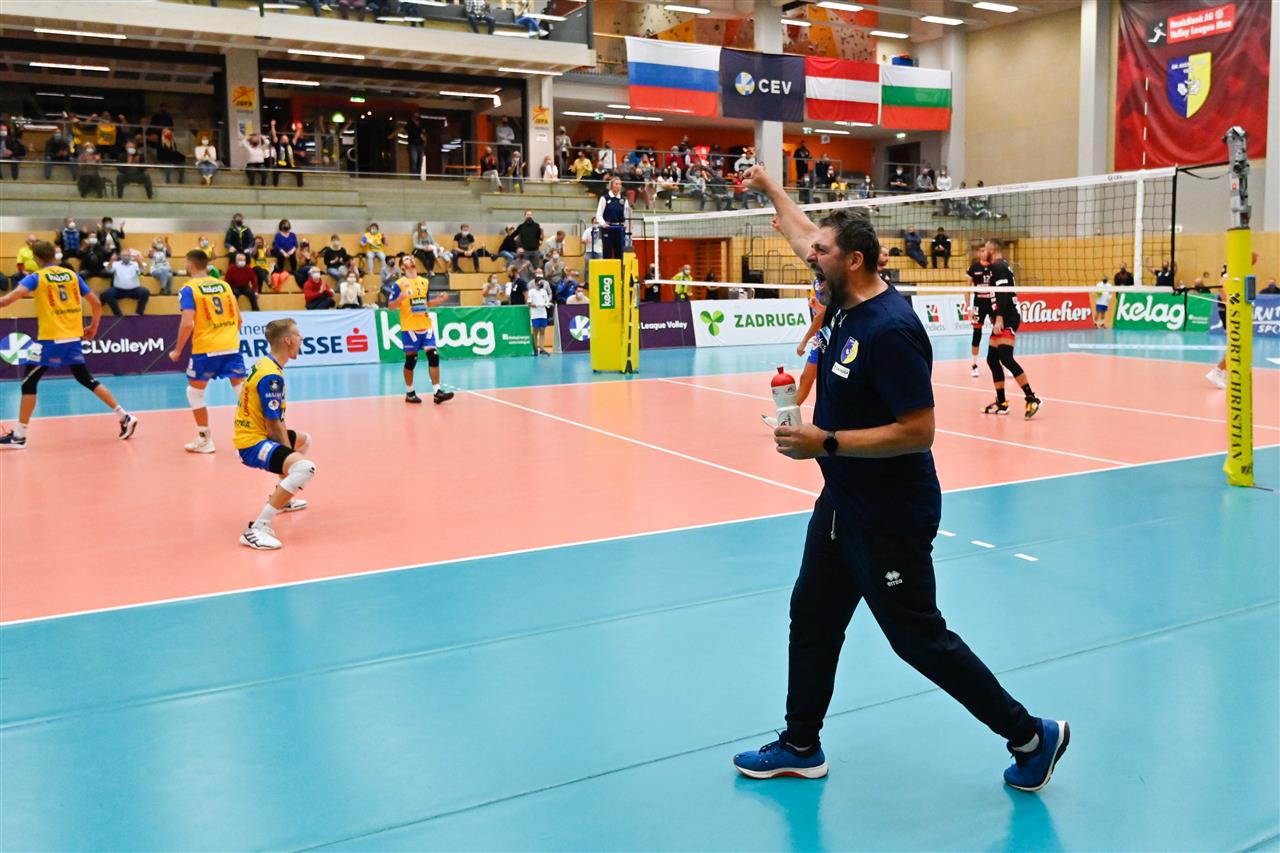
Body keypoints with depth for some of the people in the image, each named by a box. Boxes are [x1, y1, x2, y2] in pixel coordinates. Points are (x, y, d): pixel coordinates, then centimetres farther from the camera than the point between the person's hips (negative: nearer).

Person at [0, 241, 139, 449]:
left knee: (28, 383, 3)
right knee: (87, 379, 15)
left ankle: (19, 435, 2)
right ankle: (124, 417, 12)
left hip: (50, 339, -5)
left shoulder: (35, 277, -3)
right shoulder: (72, 275, 9)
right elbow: (96, 303, 10)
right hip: (74, 338, 5)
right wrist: (93, 328, 20)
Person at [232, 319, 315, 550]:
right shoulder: (271, 376, -20)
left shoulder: (265, 364, 10)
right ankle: (258, 528, -30)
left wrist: (289, 448, 8)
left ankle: (281, 498, 43)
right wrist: (289, 455, -12)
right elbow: (273, 426, -21)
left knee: (304, 440, 33)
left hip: (253, 434, 11)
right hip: (253, 443, -11)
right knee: (304, 467, -30)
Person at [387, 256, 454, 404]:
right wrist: (400, 299, -24)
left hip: (426, 326, 4)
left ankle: (437, 392, -5)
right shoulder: (399, 284, -2)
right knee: (411, 359, 1)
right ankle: (409, 393, 15)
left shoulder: (425, 282, 14)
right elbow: (391, 305, -5)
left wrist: (439, 300, 5)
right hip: (409, 328, -4)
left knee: (433, 355, -6)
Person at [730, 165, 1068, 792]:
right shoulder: (843, 301, 1)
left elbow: (918, 432, -27)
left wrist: (825, 443, -27)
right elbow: (804, 236, 20)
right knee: (812, 618, 16)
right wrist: (769, 187, 29)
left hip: (890, 519, -9)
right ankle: (801, 746, 32)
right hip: (841, 505, 9)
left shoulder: (891, 330, -25)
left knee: (919, 639, 2)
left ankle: (1030, 736, 21)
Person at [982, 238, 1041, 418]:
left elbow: (1003, 294, -19)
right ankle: (1001, 403, 12)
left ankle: (1031, 398, -17)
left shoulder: (999, 266, -10)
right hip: (1003, 320, 10)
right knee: (992, 359, 8)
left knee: (1006, 358, -18)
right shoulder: (1000, 267, 19)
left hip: (1007, 320, -10)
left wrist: (999, 319, -24)